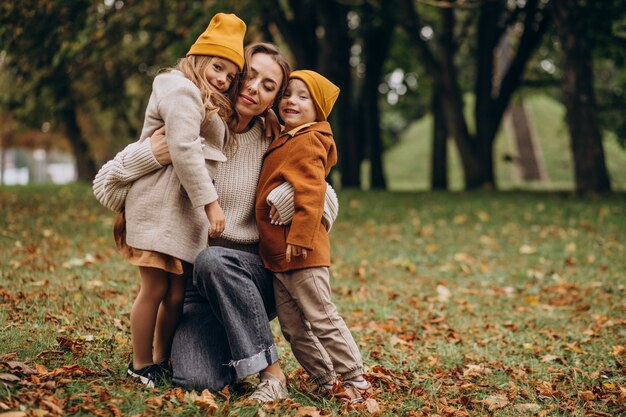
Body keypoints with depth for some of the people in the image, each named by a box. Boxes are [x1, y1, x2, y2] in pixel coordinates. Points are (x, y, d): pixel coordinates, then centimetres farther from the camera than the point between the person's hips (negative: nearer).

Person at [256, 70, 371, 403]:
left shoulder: (308, 141, -12)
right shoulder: (285, 141, 17)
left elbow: (311, 194, -21)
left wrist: (300, 238, -23)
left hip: (301, 253, -10)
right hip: (276, 254, 10)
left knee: (322, 319, -2)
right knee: (293, 328, 13)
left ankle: (355, 378, 9)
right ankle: (326, 379, 23)